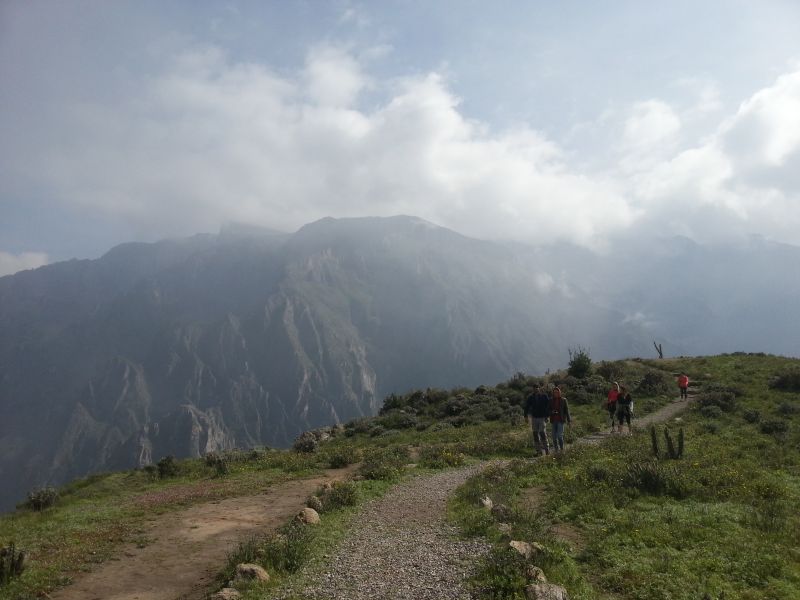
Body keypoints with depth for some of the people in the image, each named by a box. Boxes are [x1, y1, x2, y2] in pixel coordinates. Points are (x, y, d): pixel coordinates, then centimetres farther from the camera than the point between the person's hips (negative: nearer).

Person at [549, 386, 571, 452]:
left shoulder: (563, 400, -1)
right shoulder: (551, 400, 6)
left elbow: (566, 410, 1)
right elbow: (549, 410, 10)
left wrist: (568, 420, -3)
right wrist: (552, 412, -13)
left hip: (561, 420, -3)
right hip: (553, 420, 3)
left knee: (560, 435, -11)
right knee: (554, 436, 5)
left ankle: (562, 449, 4)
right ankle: (556, 449, 15)